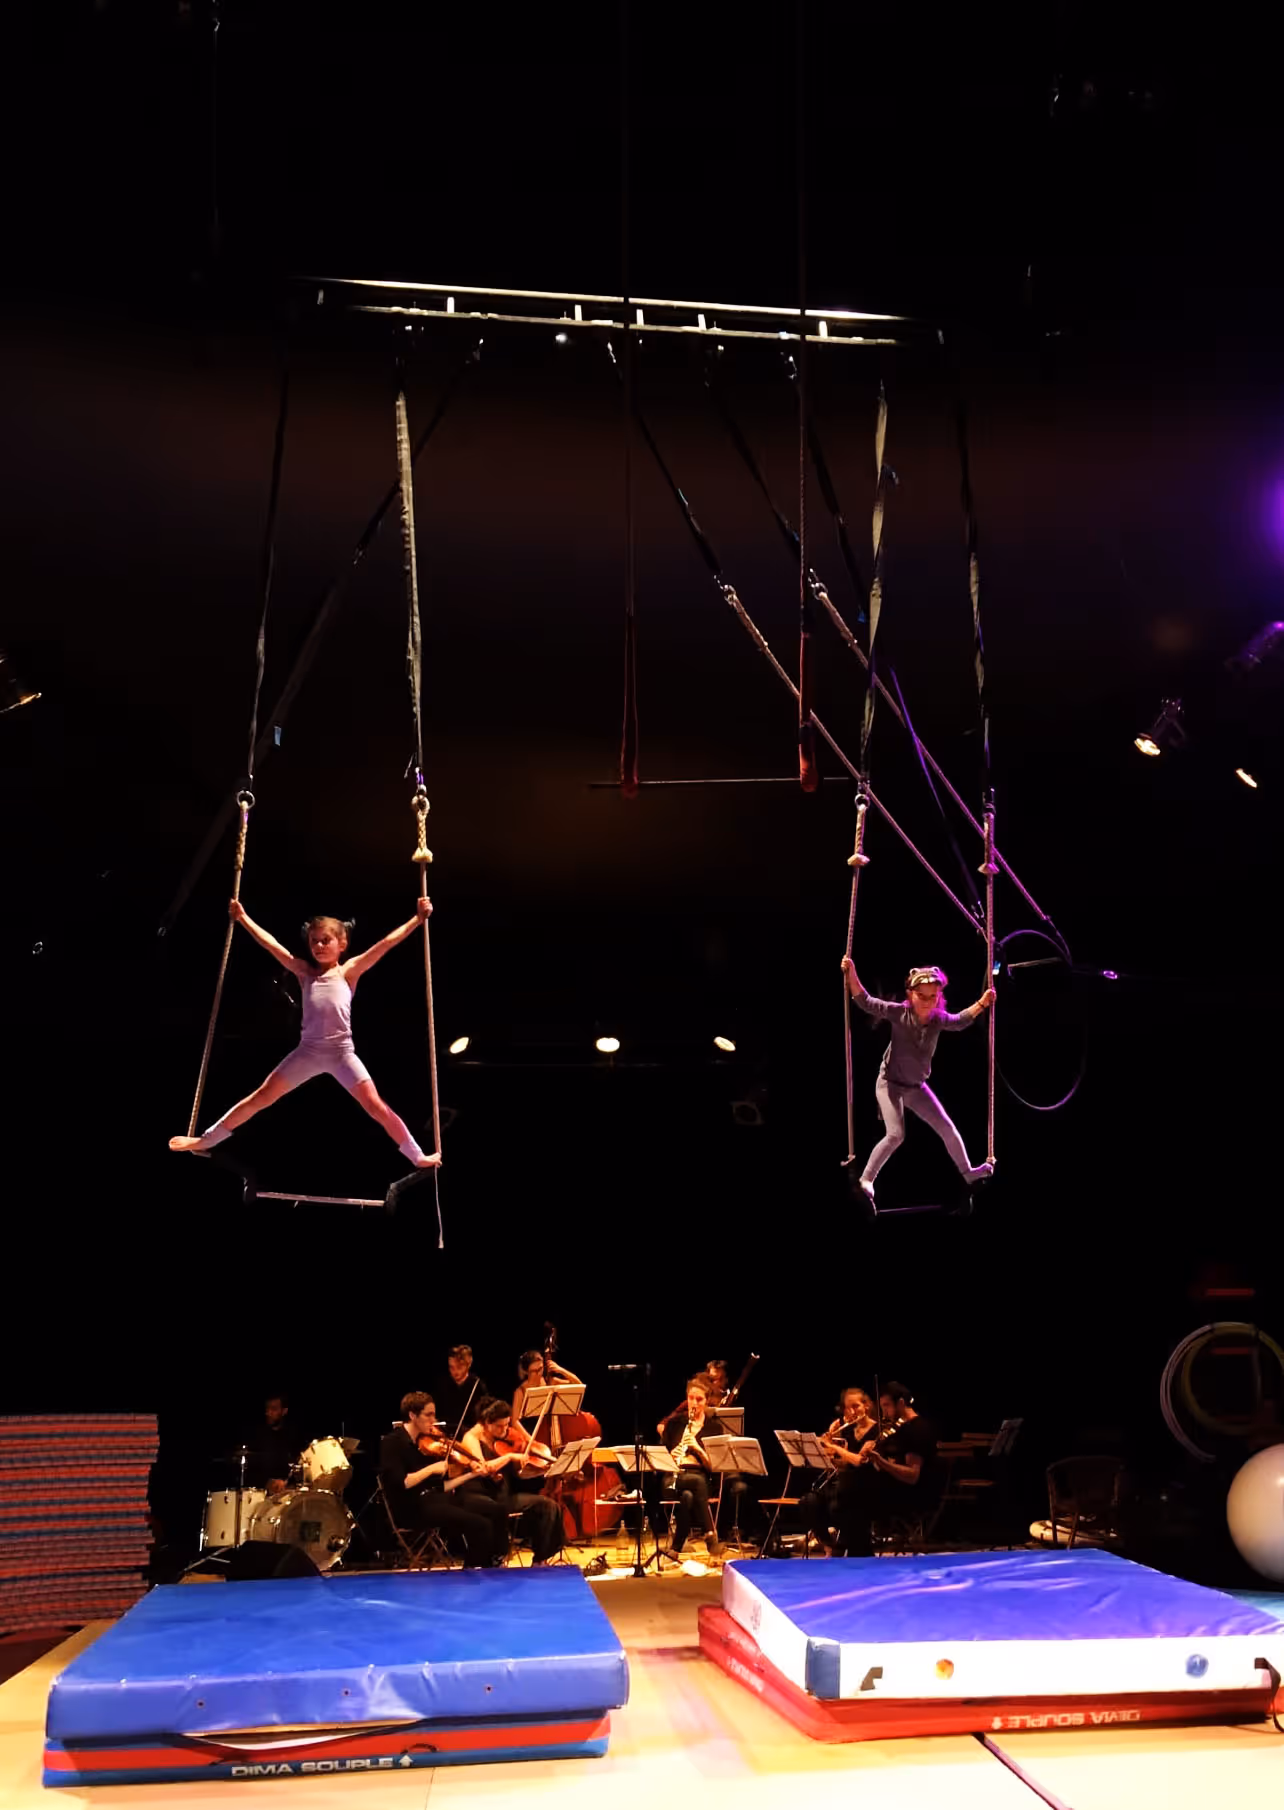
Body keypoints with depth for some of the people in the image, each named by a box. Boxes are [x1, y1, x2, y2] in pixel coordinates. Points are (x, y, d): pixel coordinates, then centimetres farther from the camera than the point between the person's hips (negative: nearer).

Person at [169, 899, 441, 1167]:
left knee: (376, 1106, -9)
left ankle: (417, 1157, 2)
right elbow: (270, 943, 18)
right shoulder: (305, 972, 15)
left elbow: (388, 941, 2)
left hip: (342, 1052, -3)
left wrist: (418, 919, -1)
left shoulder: (349, 971, 7)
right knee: (260, 1098, 6)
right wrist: (243, 918, 20)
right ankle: (205, 1141, 15)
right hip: (308, 1051, 3)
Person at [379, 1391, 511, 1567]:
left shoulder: (425, 1443, 14)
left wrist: (473, 1473, 8)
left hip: (436, 1497, 8)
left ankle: (495, 1565, 6)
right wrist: (431, 1469, -19)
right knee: (480, 1525, -23)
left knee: (498, 1512, -5)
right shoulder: (392, 1443, -9)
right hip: (412, 1508, -8)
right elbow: (399, 1483, -22)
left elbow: (441, 1486, 13)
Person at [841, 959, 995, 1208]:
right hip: (890, 1083, -5)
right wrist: (851, 974, -37)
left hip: (917, 1086, 5)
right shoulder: (899, 1012, -19)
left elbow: (960, 1021, 14)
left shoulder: (939, 1019, -7)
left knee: (947, 1128, 11)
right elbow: (865, 1002, -24)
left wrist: (982, 1004, 1)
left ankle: (968, 1172, 30)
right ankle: (866, 1180, -10)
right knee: (895, 1135, -21)